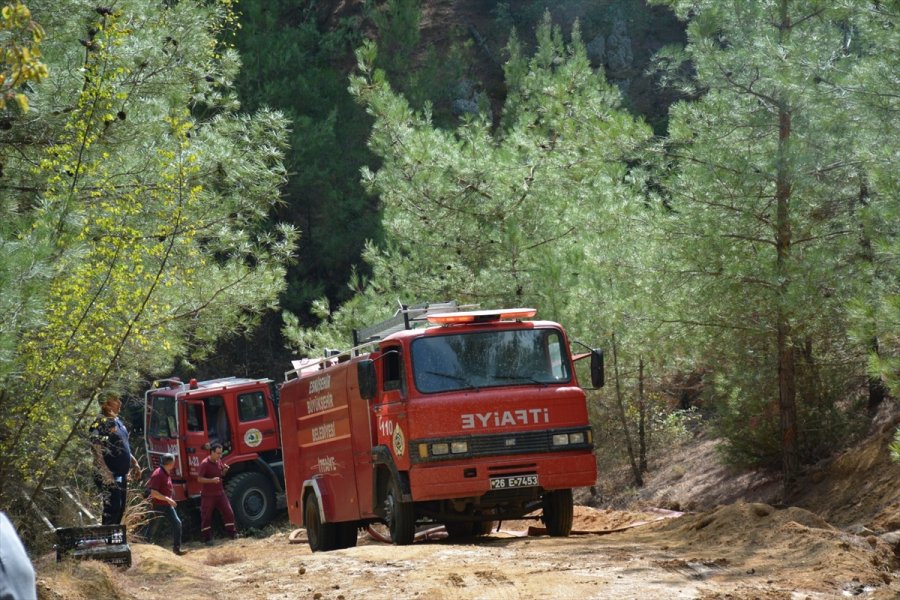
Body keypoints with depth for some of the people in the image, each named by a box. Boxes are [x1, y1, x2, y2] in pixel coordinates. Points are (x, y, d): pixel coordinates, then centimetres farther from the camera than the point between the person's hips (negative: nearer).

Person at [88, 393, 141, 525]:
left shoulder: (117, 421, 14)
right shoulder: (99, 424, -15)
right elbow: (97, 451, -21)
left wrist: (134, 463, 18)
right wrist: (106, 474, -29)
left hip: (121, 474, 9)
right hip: (109, 476, -9)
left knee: (120, 509, 13)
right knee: (112, 507, -13)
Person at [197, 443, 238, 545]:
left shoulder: (219, 461, 5)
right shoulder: (205, 464, -17)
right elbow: (199, 479, -18)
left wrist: (225, 470, -3)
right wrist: (212, 480, -31)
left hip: (220, 492, 6)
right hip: (208, 494, -6)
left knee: (228, 512, 3)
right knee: (206, 517, 1)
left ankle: (232, 533, 14)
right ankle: (207, 538, 7)